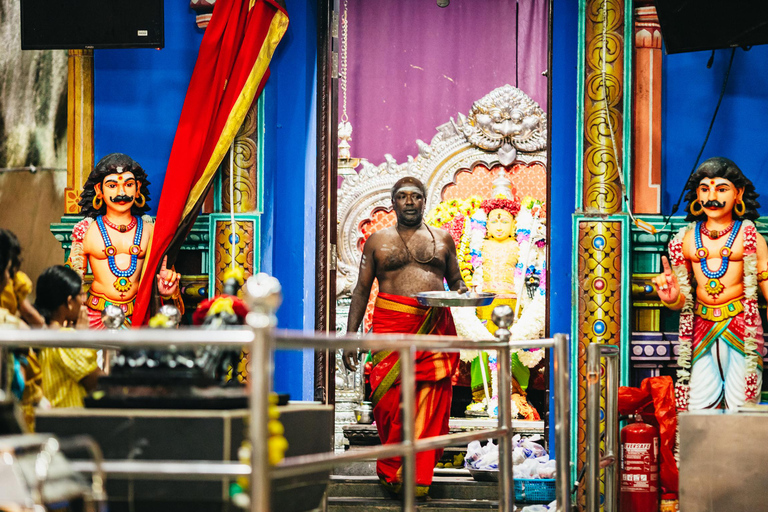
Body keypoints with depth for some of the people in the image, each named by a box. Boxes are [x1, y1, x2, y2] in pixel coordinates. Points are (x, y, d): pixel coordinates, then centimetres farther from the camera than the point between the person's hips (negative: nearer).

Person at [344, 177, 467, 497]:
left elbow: (455, 281, 23)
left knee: (430, 404, -6)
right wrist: (350, 335, 6)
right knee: (390, 399, -9)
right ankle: (392, 469, 8)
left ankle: (418, 478, -1)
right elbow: (361, 289, 13)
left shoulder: (442, 239, 17)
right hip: (392, 326, -1)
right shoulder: (378, 241, 14)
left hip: (434, 326, 1)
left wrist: (462, 292, -2)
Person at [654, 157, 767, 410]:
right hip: (702, 330, 3)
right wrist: (671, 298, -8)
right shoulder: (686, 239, 10)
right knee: (699, 409, -2)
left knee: (741, 409, -5)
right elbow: (683, 301, 12)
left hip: (741, 330, -3)